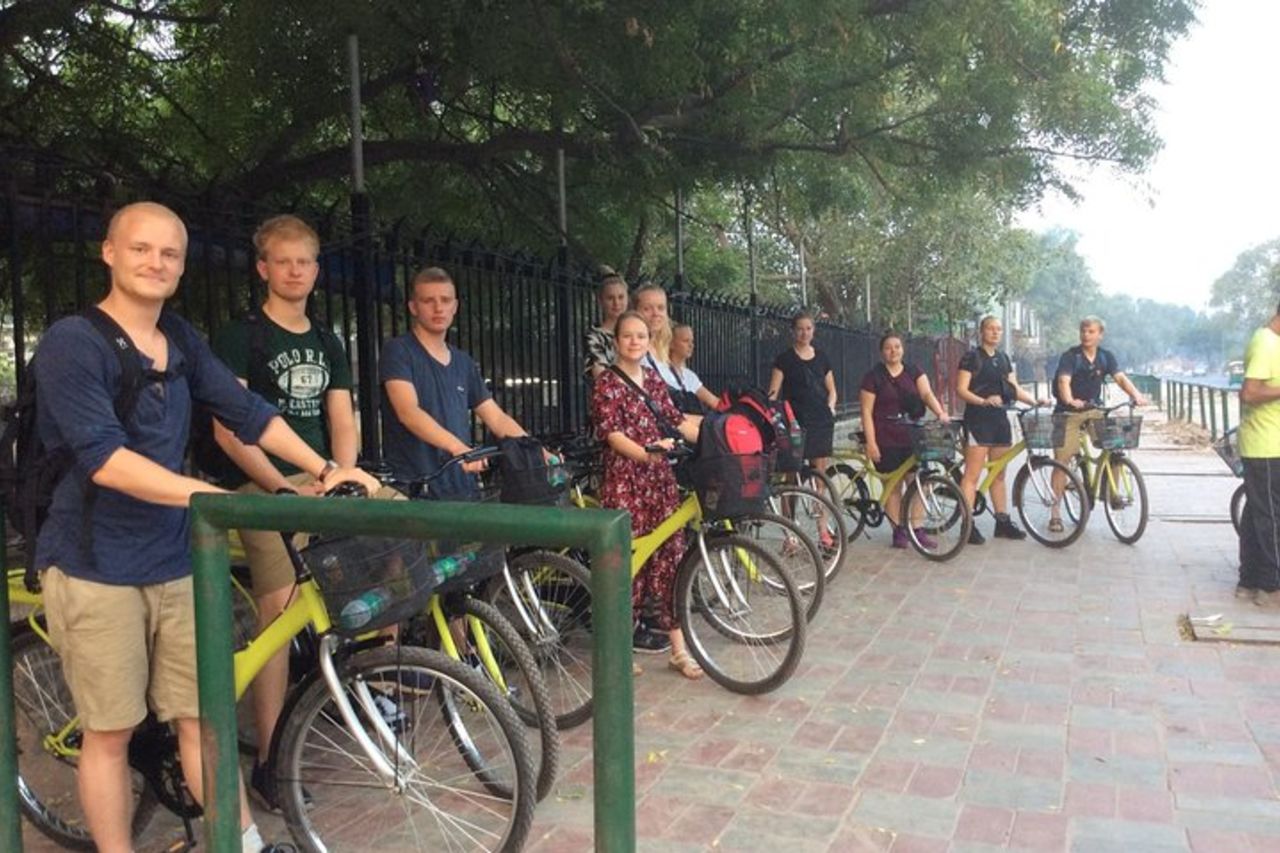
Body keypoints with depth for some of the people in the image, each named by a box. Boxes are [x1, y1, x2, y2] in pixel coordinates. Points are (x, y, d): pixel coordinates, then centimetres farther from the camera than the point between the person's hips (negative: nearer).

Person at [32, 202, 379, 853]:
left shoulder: (181, 343, 9)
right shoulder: (73, 341, -12)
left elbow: (247, 413, 9)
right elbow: (103, 457, -23)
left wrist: (325, 470, 0)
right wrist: (214, 496, -32)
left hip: (176, 561, 5)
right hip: (96, 567, -5)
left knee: (202, 718, 10)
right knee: (110, 732, 5)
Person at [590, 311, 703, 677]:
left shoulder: (654, 379, 14)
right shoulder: (607, 382, -5)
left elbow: (677, 421, 15)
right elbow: (612, 433, -15)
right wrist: (646, 453, -29)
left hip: (660, 480, 6)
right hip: (625, 482, -6)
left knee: (669, 558, 6)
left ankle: (679, 649, 14)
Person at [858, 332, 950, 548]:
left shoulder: (914, 372, 9)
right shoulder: (873, 376, -2)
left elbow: (927, 393, -4)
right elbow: (867, 412, -5)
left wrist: (940, 412, -24)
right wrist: (871, 443, -12)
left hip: (912, 437, 3)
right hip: (887, 440, -3)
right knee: (893, 485, 2)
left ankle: (917, 529, 9)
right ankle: (898, 530, 12)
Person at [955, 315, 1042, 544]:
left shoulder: (1003, 358, 16)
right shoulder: (971, 357, -5)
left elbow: (1015, 389, 17)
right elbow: (961, 390, -12)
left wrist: (1036, 401, 3)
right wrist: (983, 401, -27)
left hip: (1000, 419, 7)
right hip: (978, 419, -7)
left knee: (999, 474, 12)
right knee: (972, 474, -7)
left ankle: (1003, 521, 19)